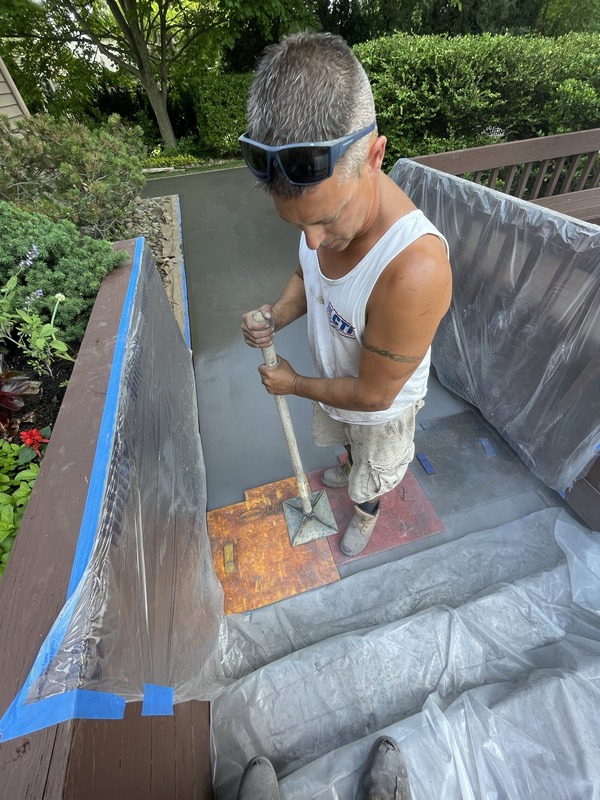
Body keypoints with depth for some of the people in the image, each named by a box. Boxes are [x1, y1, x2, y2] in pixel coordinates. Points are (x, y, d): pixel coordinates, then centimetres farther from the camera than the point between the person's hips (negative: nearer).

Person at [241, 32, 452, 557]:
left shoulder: (415, 270, -44)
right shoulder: (328, 200, -19)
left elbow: (372, 395, -32)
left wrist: (293, 384, -17)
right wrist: (276, 316, -21)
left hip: (380, 406, -5)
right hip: (334, 380, 6)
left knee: (371, 477, 27)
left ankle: (368, 512, 66)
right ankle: (348, 469, 75)